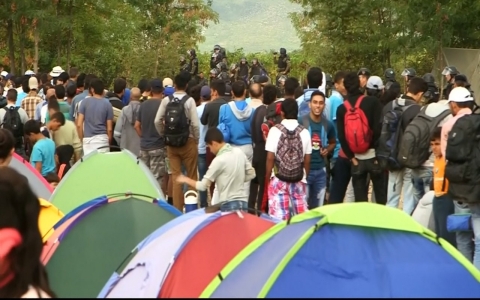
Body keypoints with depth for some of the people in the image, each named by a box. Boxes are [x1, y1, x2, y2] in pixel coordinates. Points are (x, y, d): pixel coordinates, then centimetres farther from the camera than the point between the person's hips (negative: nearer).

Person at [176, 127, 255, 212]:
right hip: (242, 202, 7)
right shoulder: (239, 152, 5)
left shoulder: (219, 160, -14)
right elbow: (251, 174, 15)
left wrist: (186, 180, 8)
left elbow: (203, 186, -8)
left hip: (228, 205, -7)